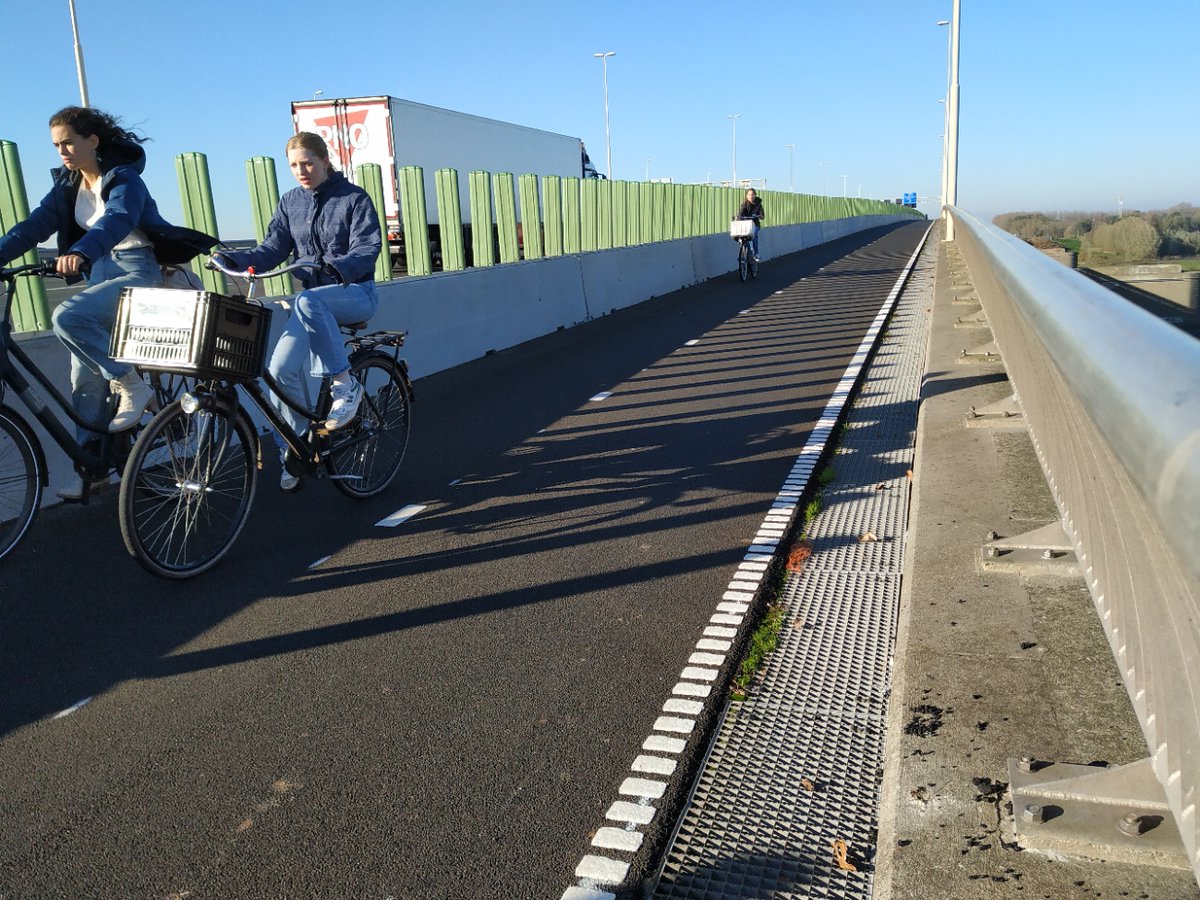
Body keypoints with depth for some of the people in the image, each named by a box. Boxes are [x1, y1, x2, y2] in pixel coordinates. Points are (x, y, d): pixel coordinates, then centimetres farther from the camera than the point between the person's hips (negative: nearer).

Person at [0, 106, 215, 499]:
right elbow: (35, 224, 2)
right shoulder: (68, 184, 9)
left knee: (67, 317, -31)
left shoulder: (124, 179, -12)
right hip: (101, 271, 7)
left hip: (137, 270, -7)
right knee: (85, 376, 2)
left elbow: (116, 220, -31)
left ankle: (132, 386, -13)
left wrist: (80, 253, -48)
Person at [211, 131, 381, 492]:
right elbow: (273, 249, 3)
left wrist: (339, 266, -35)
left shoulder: (354, 198, -3)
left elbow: (368, 248, -14)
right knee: (282, 368, -13)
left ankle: (345, 385, -26)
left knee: (307, 300, -39)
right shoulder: (290, 203, 11)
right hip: (314, 302, 5)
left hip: (355, 293, -5)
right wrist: (236, 259, -16)